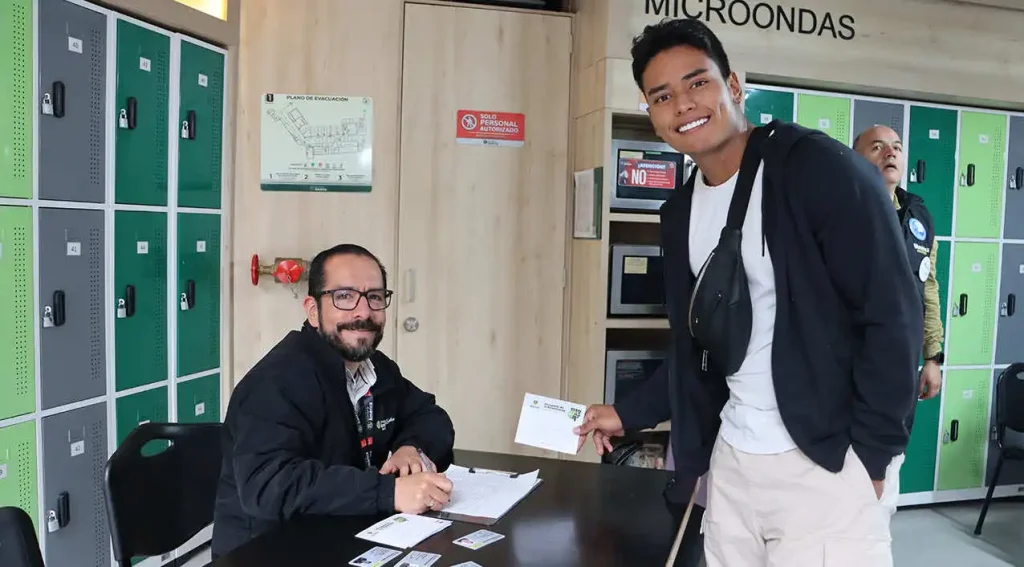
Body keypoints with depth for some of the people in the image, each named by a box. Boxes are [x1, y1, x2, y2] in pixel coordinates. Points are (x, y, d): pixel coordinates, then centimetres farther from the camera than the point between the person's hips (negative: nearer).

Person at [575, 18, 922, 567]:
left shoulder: (820, 168, -13)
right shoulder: (680, 213, 7)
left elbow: (892, 315, -14)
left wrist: (869, 454, -13)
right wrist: (627, 413, 12)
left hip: (826, 465, -6)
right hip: (731, 461, 6)